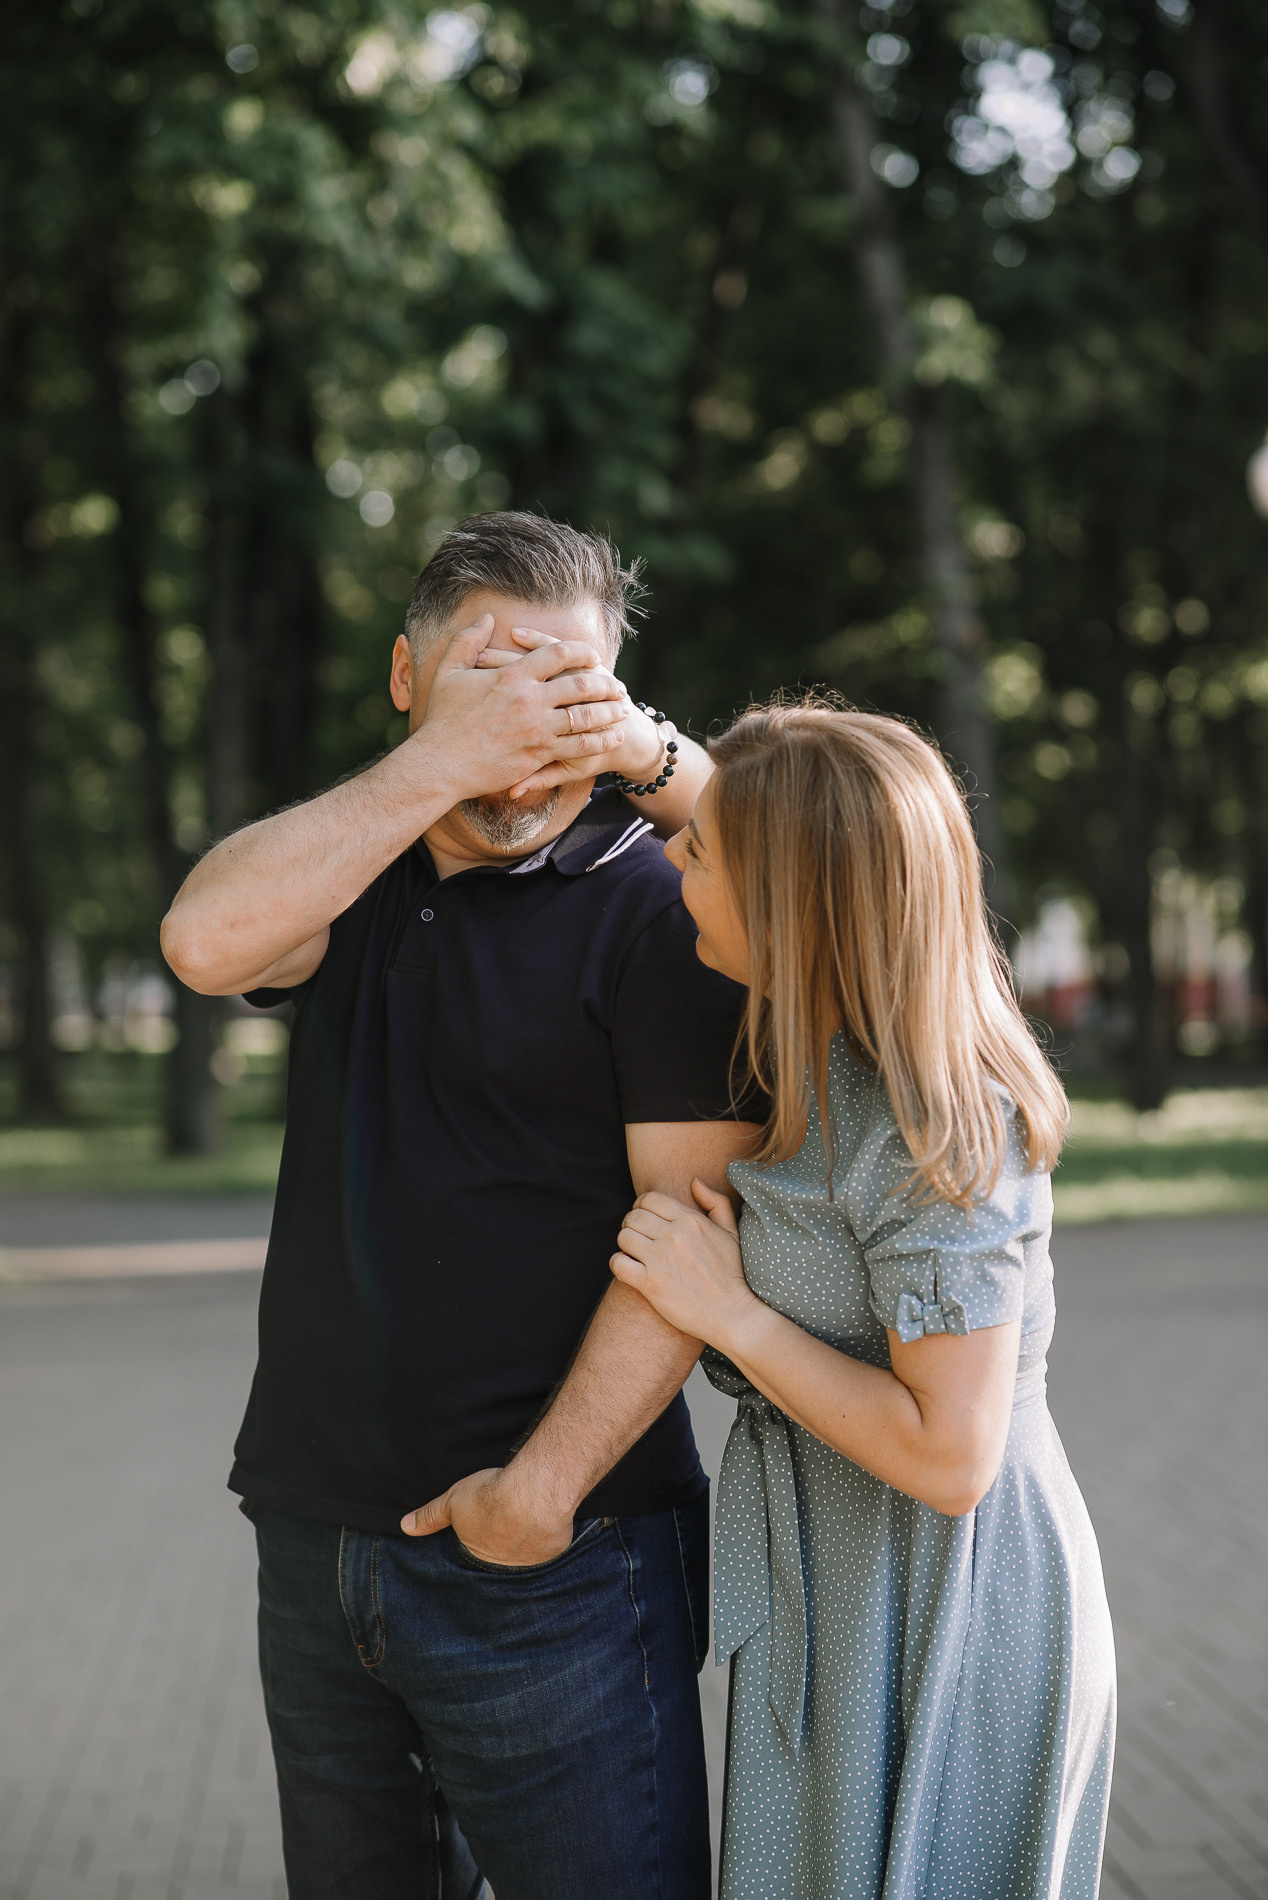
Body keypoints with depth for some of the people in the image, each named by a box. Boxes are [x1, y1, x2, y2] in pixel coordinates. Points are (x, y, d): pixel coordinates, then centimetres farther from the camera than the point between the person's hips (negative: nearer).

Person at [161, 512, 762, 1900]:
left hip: (553, 1565, -6)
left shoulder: (656, 913, -8)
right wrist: (445, 757, -17)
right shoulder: (357, 878, 10)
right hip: (315, 1538, 6)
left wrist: (546, 1483, -20)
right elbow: (208, 941, -13)